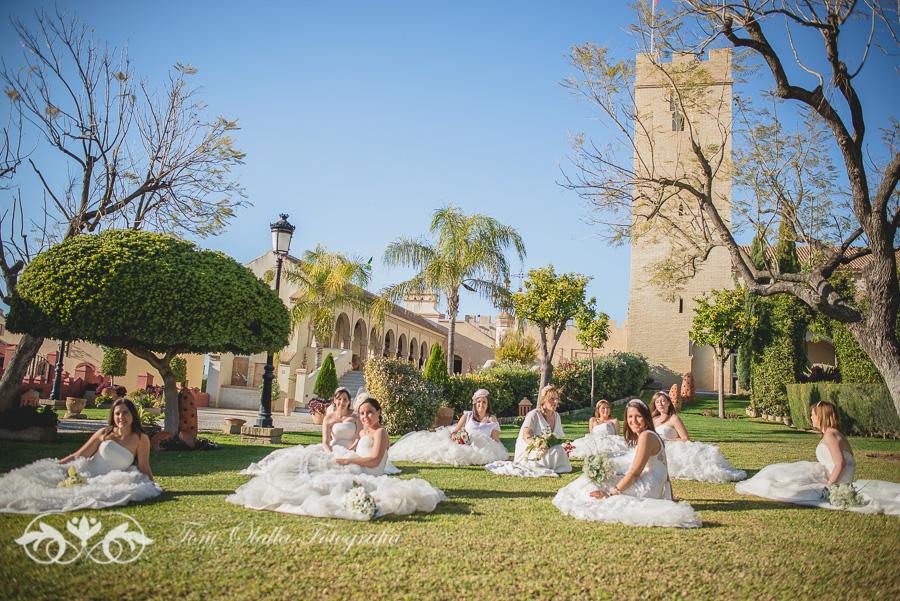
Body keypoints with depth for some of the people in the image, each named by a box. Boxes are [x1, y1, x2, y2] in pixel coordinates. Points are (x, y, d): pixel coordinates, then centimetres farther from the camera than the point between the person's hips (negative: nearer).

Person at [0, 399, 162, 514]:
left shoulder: (141, 439, -3)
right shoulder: (104, 433, 3)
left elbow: (144, 468, 0)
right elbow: (76, 456, 7)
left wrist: (153, 486, -8)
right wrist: (55, 465, 1)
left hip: (107, 481, -2)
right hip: (86, 474, 2)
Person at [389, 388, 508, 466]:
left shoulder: (492, 419, 8)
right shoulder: (468, 415, 12)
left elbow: (496, 440, 6)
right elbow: (456, 429, 7)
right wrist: (454, 434, -15)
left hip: (482, 447, -2)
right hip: (464, 443, 3)